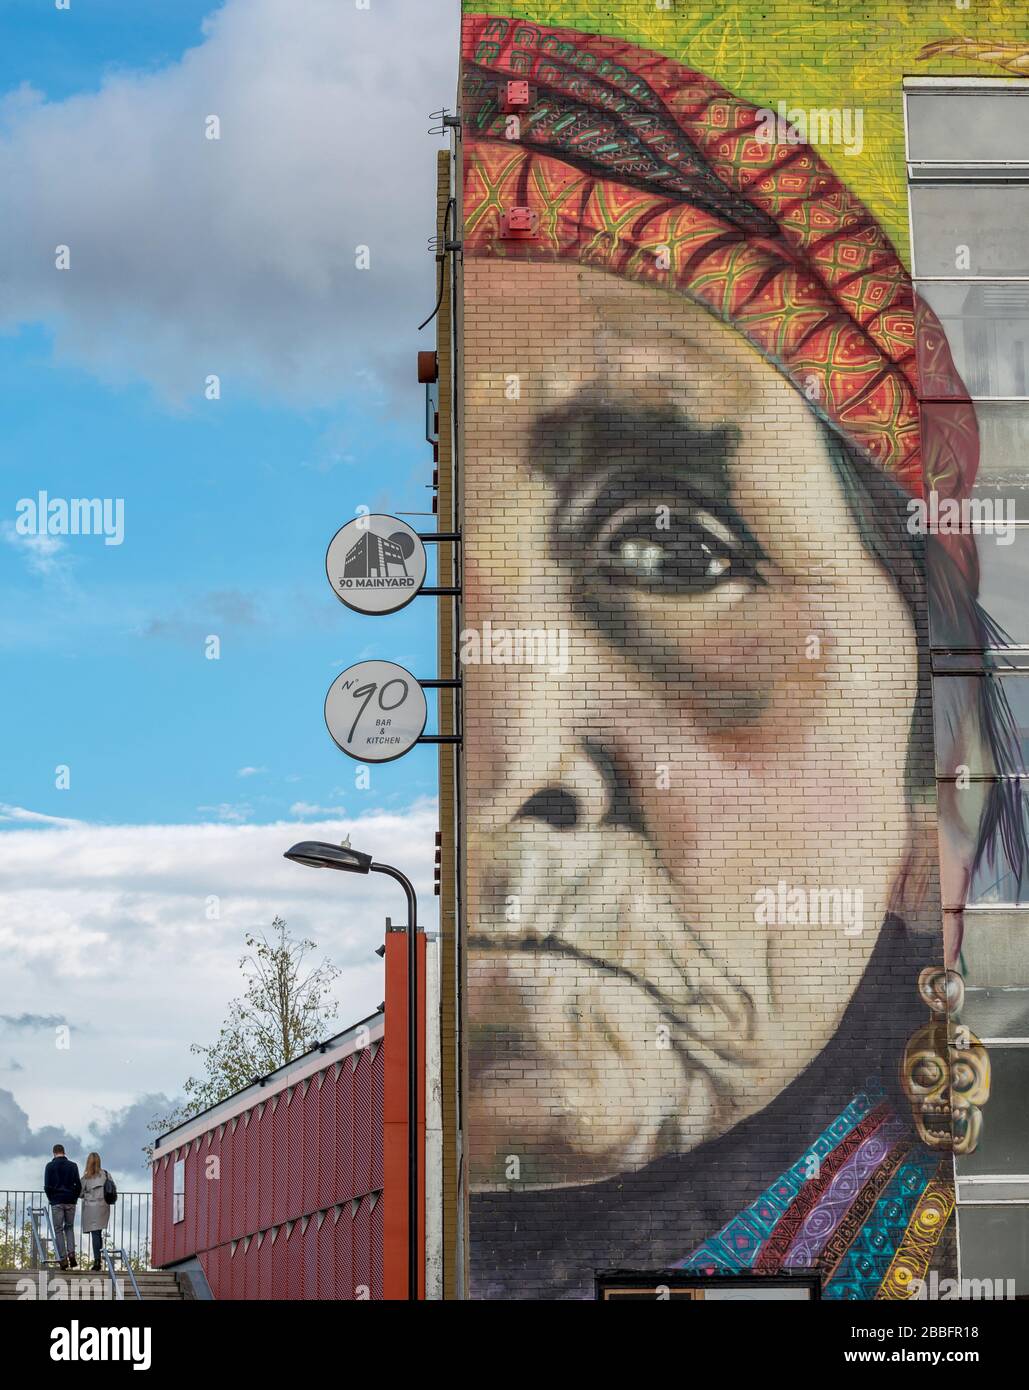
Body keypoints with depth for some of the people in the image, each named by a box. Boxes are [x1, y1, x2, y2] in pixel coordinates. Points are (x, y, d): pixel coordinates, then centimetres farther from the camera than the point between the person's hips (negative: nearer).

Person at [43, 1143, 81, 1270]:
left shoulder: (50, 1166, -2)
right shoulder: (72, 1166, 3)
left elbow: (47, 1186, -5)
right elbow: (78, 1185, 1)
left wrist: (51, 1199, 8)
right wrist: (74, 1198, 12)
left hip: (56, 1202, -2)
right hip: (70, 1202, 2)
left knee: (58, 1230, 3)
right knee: (69, 1227, 16)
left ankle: (63, 1259, -4)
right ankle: (71, 1253, -3)